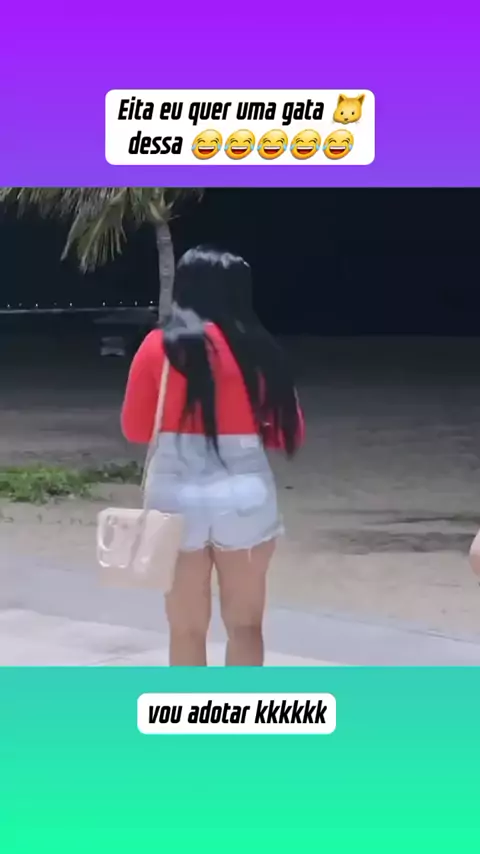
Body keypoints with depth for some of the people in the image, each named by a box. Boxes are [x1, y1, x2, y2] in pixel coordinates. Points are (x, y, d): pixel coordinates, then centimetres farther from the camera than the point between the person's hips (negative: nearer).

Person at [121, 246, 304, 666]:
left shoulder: (160, 346, -2)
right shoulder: (256, 347, 1)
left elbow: (135, 428, 5)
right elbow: (289, 432, 5)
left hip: (177, 496, 0)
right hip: (243, 495, 1)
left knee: (187, 630, 8)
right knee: (245, 625, 11)